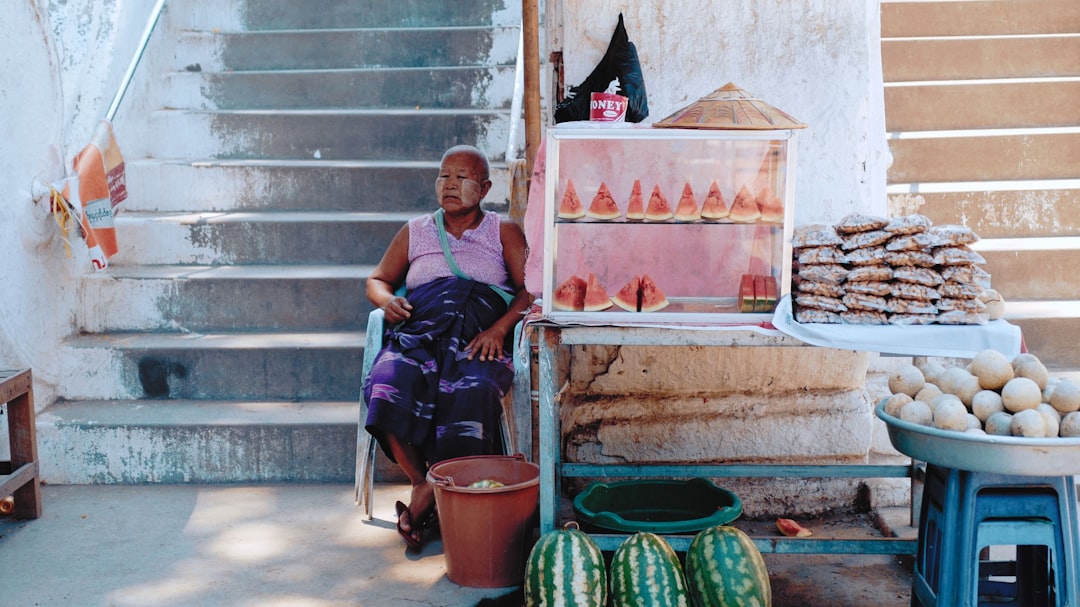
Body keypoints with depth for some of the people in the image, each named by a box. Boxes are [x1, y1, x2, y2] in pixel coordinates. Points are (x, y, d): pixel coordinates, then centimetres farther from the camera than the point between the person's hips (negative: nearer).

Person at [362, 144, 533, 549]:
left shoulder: (504, 232, 18)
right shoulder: (415, 232, 26)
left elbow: (530, 289, 6)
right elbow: (377, 280, 30)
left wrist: (499, 329, -12)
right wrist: (386, 300, 5)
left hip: (479, 339, -2)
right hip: (419, 332, 2)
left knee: (470, 391, -37)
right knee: (388, 383, -33)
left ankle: (431, 498, -26)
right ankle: (420, 483, -23)